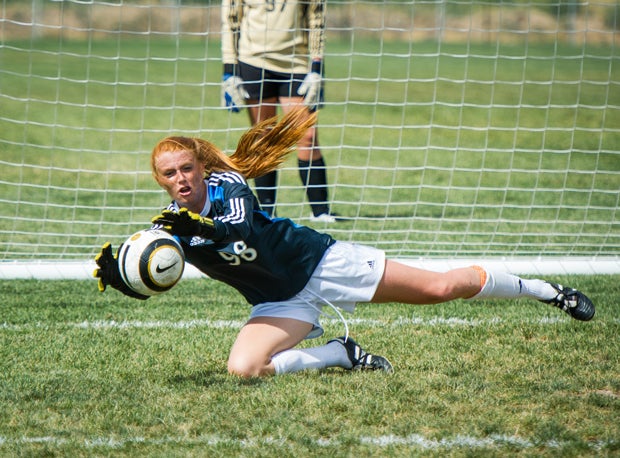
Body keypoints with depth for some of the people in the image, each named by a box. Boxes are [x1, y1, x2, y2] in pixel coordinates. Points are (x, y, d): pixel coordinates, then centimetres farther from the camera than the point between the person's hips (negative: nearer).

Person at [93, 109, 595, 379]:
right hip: (283, 303, 5)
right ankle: (343, 354, -1)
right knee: (244, 368, -23)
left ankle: (543, 289, 15)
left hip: (320, 261, -5)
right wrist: (115, 270, -28)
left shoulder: (225, 185, -17)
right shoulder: (174, 222, -2)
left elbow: (246, 236, -36)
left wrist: (204, 227, -55)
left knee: (440, 287, -7)